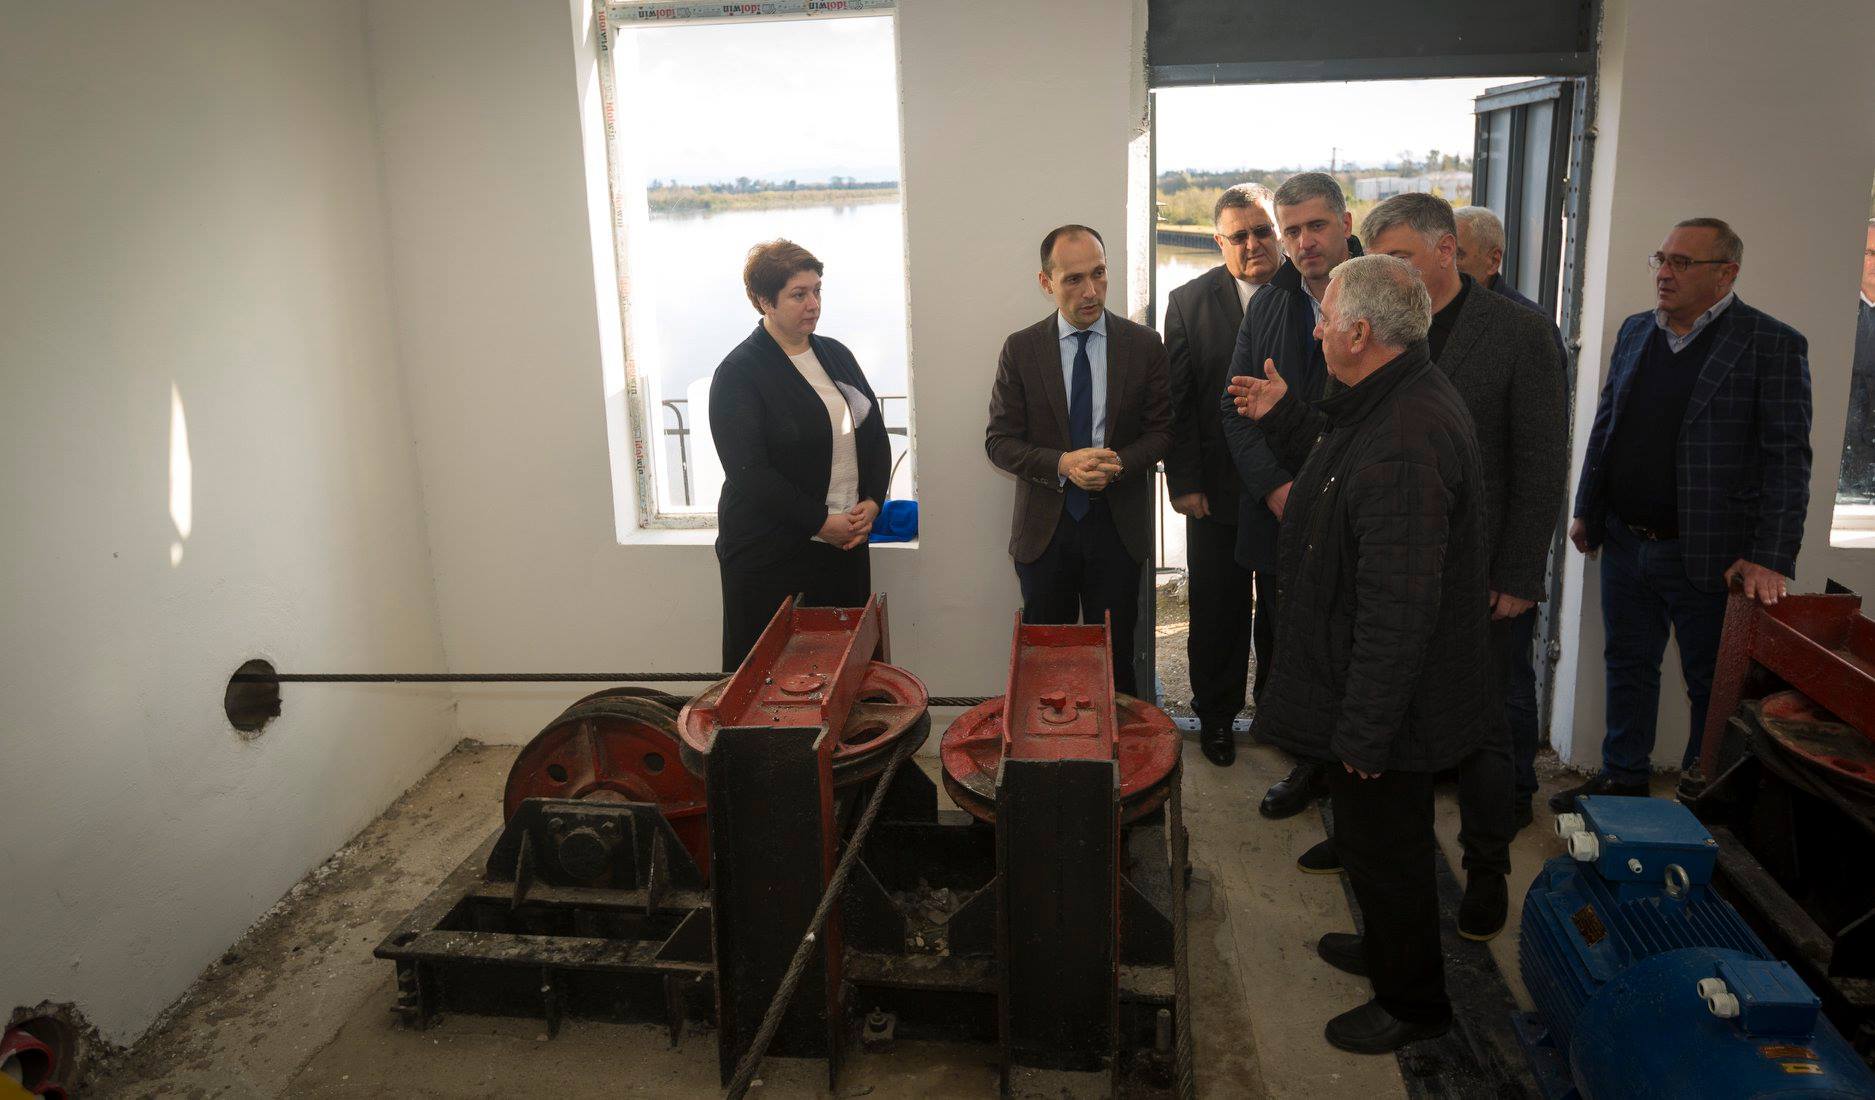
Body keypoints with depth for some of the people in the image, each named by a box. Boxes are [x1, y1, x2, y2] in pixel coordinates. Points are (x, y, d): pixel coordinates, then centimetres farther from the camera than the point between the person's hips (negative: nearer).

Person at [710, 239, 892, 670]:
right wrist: (822, 522, -16)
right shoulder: (739, 372, -8)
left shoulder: (836, 355, 11)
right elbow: (749, 471, -15)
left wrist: (871, 504, -2)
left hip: (846, 543, 6)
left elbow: (875, 436, 14)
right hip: (770, 553, -5)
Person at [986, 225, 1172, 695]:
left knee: (1115, 656, 11)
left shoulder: (1144, 344, -1)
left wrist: (1119, 463, -19)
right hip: (1045, 525, 0)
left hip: (1118, 524, 0)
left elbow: (1161, 430, 1)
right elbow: (999, 440, -4)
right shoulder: (1020, 349, -3)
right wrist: (1063, 464, -20)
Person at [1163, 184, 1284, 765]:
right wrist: (1184, 482, -7)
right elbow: (1176, 404, -2)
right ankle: (1216, 715, 29)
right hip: (1217, 489, 0)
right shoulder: (1189, 302, -3)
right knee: (1217, 611, 11)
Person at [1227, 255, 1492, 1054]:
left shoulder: (1404, 442, -32)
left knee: (1386, 847, 9)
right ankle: (1386, 949, 48)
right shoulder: (1394, 403, 3)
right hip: (1375, 691, 10)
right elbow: (1346, 478, 21)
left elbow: (1399, 606, -31)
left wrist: (1365, 732, -25)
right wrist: (1281, 417, 15)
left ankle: (1413, 1002, 30)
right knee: (1380, 840, 27)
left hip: (1386, 700, -10)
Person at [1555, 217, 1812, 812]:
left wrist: (1771, 558, -19)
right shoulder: (1635, 332, 8)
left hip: (1707, 555, -5)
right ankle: (1623, 780, 33)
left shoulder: (1773, 344, -10)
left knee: (1713, 686, 10)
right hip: (1624, 543, 6)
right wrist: (1586, 511, 13)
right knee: (1628, 668, 17)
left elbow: (1787, 457, -14)